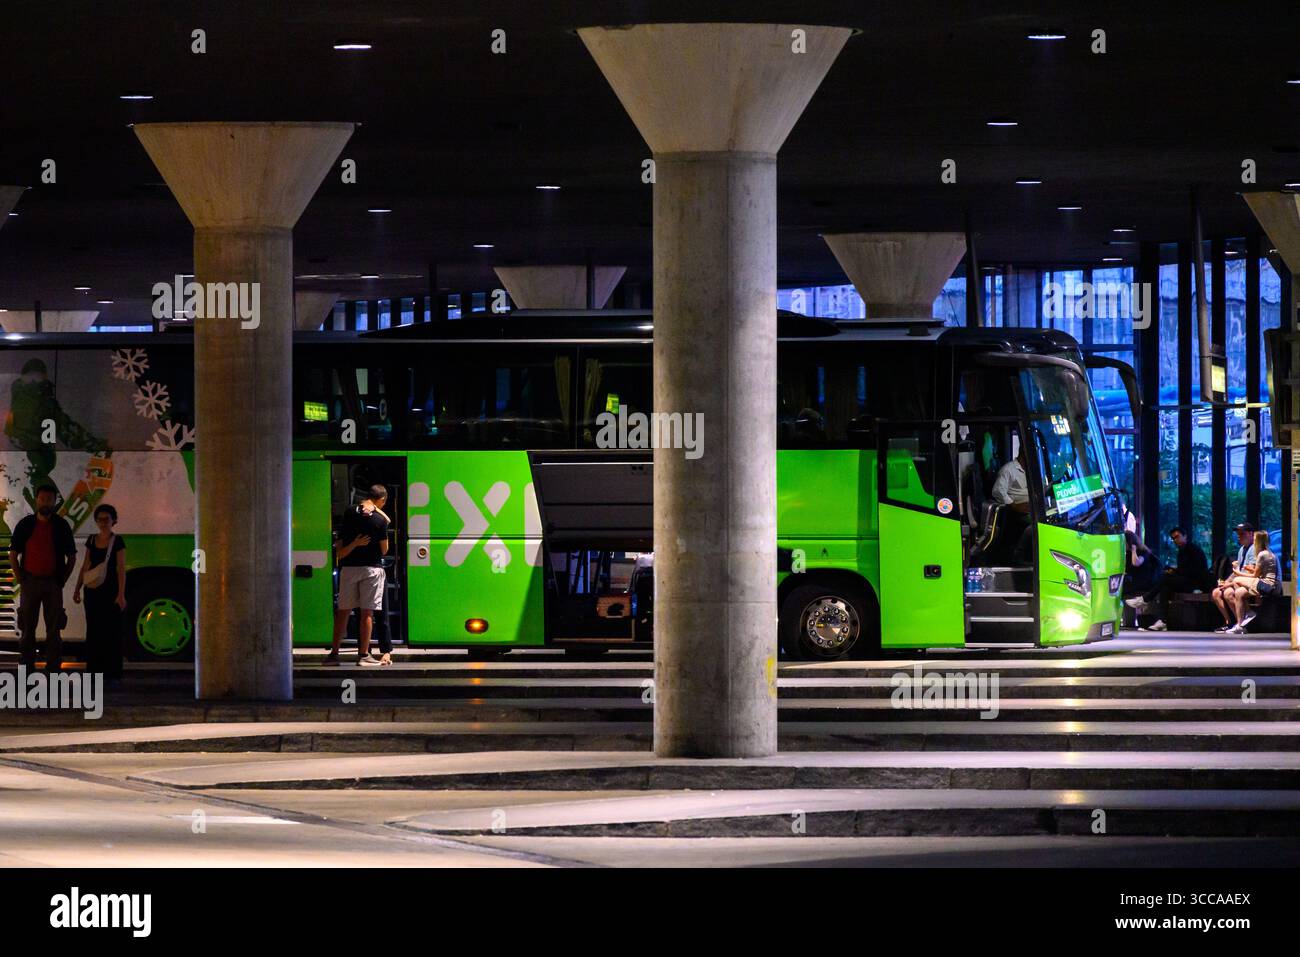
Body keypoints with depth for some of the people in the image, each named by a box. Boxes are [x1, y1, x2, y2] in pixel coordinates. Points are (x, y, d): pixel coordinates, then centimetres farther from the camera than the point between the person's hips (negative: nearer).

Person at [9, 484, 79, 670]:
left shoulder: (61, 526, 3)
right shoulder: (25, 525, 3)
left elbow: (72, 557, 9)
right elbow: (13, 555, 7)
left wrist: (62, 581, 1)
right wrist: (21, 580, -1)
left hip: (53, 583, 0)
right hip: (30, 582, 0)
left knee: (54, 630, 2)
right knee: (27, 629, 1)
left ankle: (53, 669, 6)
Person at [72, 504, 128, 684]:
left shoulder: (117, 541, -5)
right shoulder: (92, 540, 10)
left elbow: (121, 569, -9)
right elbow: (85, 566, 14)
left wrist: (121, 594, -15)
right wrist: (77, 589, 9)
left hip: (110, 589, -5)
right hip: (93, 589, 5)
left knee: (111, 630, -3)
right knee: (93, 630, 4)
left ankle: (112, 674, 0)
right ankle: (94, 671, 8)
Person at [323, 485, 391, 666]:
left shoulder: (350, 514, 3)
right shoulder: (380, 519, -8)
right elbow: (384, 549, -2)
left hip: (349, 567, 4)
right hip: (371, 568, -4)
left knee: (343, 611, 8)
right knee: (367, 612, -1)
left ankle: (334, 653, 8)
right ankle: (364, 654, -2)